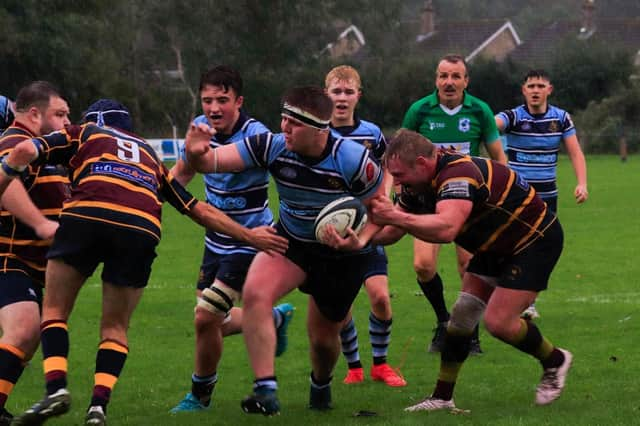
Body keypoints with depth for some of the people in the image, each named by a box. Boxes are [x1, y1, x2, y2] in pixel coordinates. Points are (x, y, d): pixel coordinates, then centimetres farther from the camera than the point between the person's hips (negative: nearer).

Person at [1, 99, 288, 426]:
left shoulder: (82, 134, 27)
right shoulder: (150, 156, 35)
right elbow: (199, 209, 35)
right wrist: (249, 235, 41)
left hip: (85, 216, -2)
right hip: (141, 230, 3)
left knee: (54, 311, 12)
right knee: (115, 327, 17)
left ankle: (56, 388, -9)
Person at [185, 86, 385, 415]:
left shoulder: (353, 160, -26)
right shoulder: (272, 146, -20)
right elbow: (212, 162, -24)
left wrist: (361, 239, -31)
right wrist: (196, 154, -47)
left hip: (343, 254, -2)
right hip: (290, 241, 2)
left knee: (324, 338, 11)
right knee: (255, 292, -28)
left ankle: (321, 385, 50)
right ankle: (266, 392, -28)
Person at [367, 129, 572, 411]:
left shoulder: (458, 173, -35)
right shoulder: (418, 185, -5)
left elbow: (446, 228, -52)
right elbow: (390, 232, 0)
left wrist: (396, 216, -54)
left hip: (535, 239, -9)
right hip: (496, 247, 10)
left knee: (499, 322, -14)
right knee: (462, 314, 2)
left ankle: (554, 361, 13)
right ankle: (442, 397, 9)